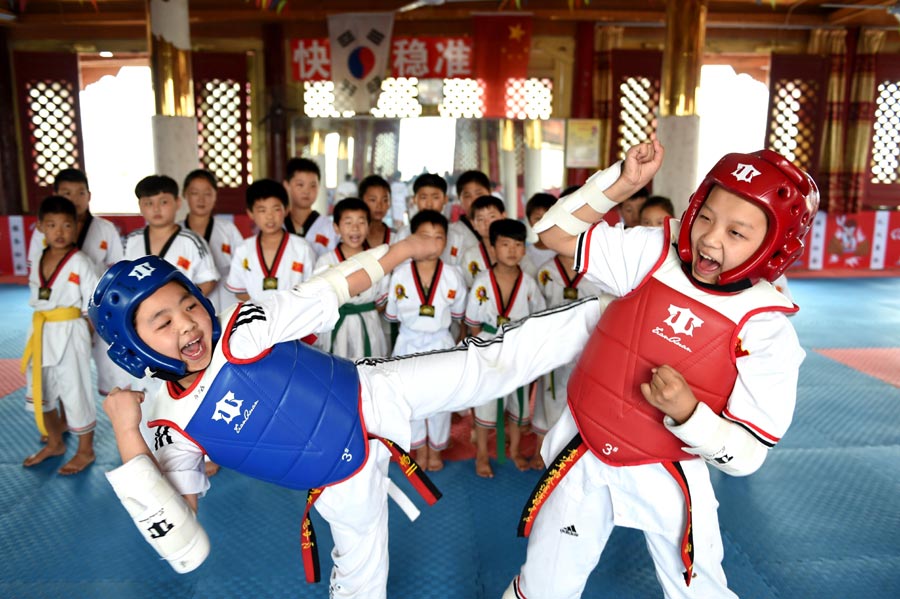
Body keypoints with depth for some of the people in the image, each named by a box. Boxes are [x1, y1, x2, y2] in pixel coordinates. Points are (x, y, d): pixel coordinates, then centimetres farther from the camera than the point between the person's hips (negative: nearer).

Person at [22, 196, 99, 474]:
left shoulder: (81, 263, -12)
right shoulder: (38, 262, 6)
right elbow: (35, 300, 14)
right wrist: (41, 329, 6)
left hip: (69, 334, -7)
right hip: (41, 334, 7)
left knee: (75, 393, 3)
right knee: (39, 391, 19)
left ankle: (85, 451, 22)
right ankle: (55, 443, 40)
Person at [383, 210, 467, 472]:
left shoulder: (453, 275, -8)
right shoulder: (400, 275, -10)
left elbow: (458, 312, 4)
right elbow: (391, 314, -1)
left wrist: (438, 319, 1)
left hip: (441, 343, 0)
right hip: (409, 343, 0)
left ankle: (436, 449, 32)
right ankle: (419, 448, 33)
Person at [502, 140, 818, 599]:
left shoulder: (767, 332, -17)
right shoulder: (654, 254, -12)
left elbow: (747, 454, -15)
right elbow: (554, 232, -10)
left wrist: (687, 413, -33)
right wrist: (623, 183, -18)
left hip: (666, 477, -1)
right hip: (582, 459, 2)